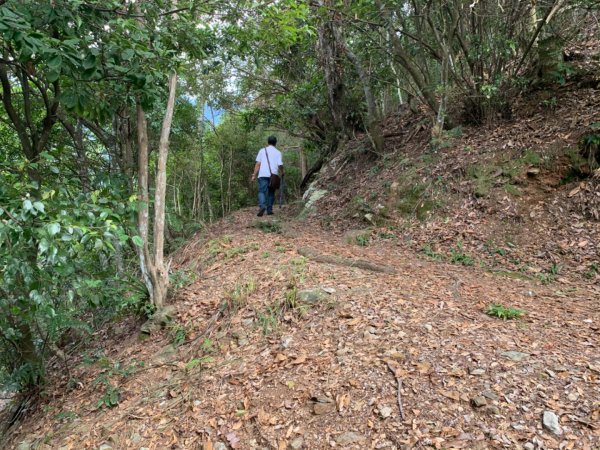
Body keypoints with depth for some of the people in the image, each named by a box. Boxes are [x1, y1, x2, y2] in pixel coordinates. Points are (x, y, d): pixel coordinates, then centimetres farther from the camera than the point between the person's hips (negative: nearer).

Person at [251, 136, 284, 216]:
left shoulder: (262, 150, 9)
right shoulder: (278, 152, 8)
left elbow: (258, 164, 3)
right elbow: (280, 165, -1)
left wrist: (254, 175, 5)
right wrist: (282, 173, 17)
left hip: (263, 175, -1)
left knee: (262, 191, -3)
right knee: (271, 192, 12)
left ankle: (262, 206, -26)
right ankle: (269, 210, 12)